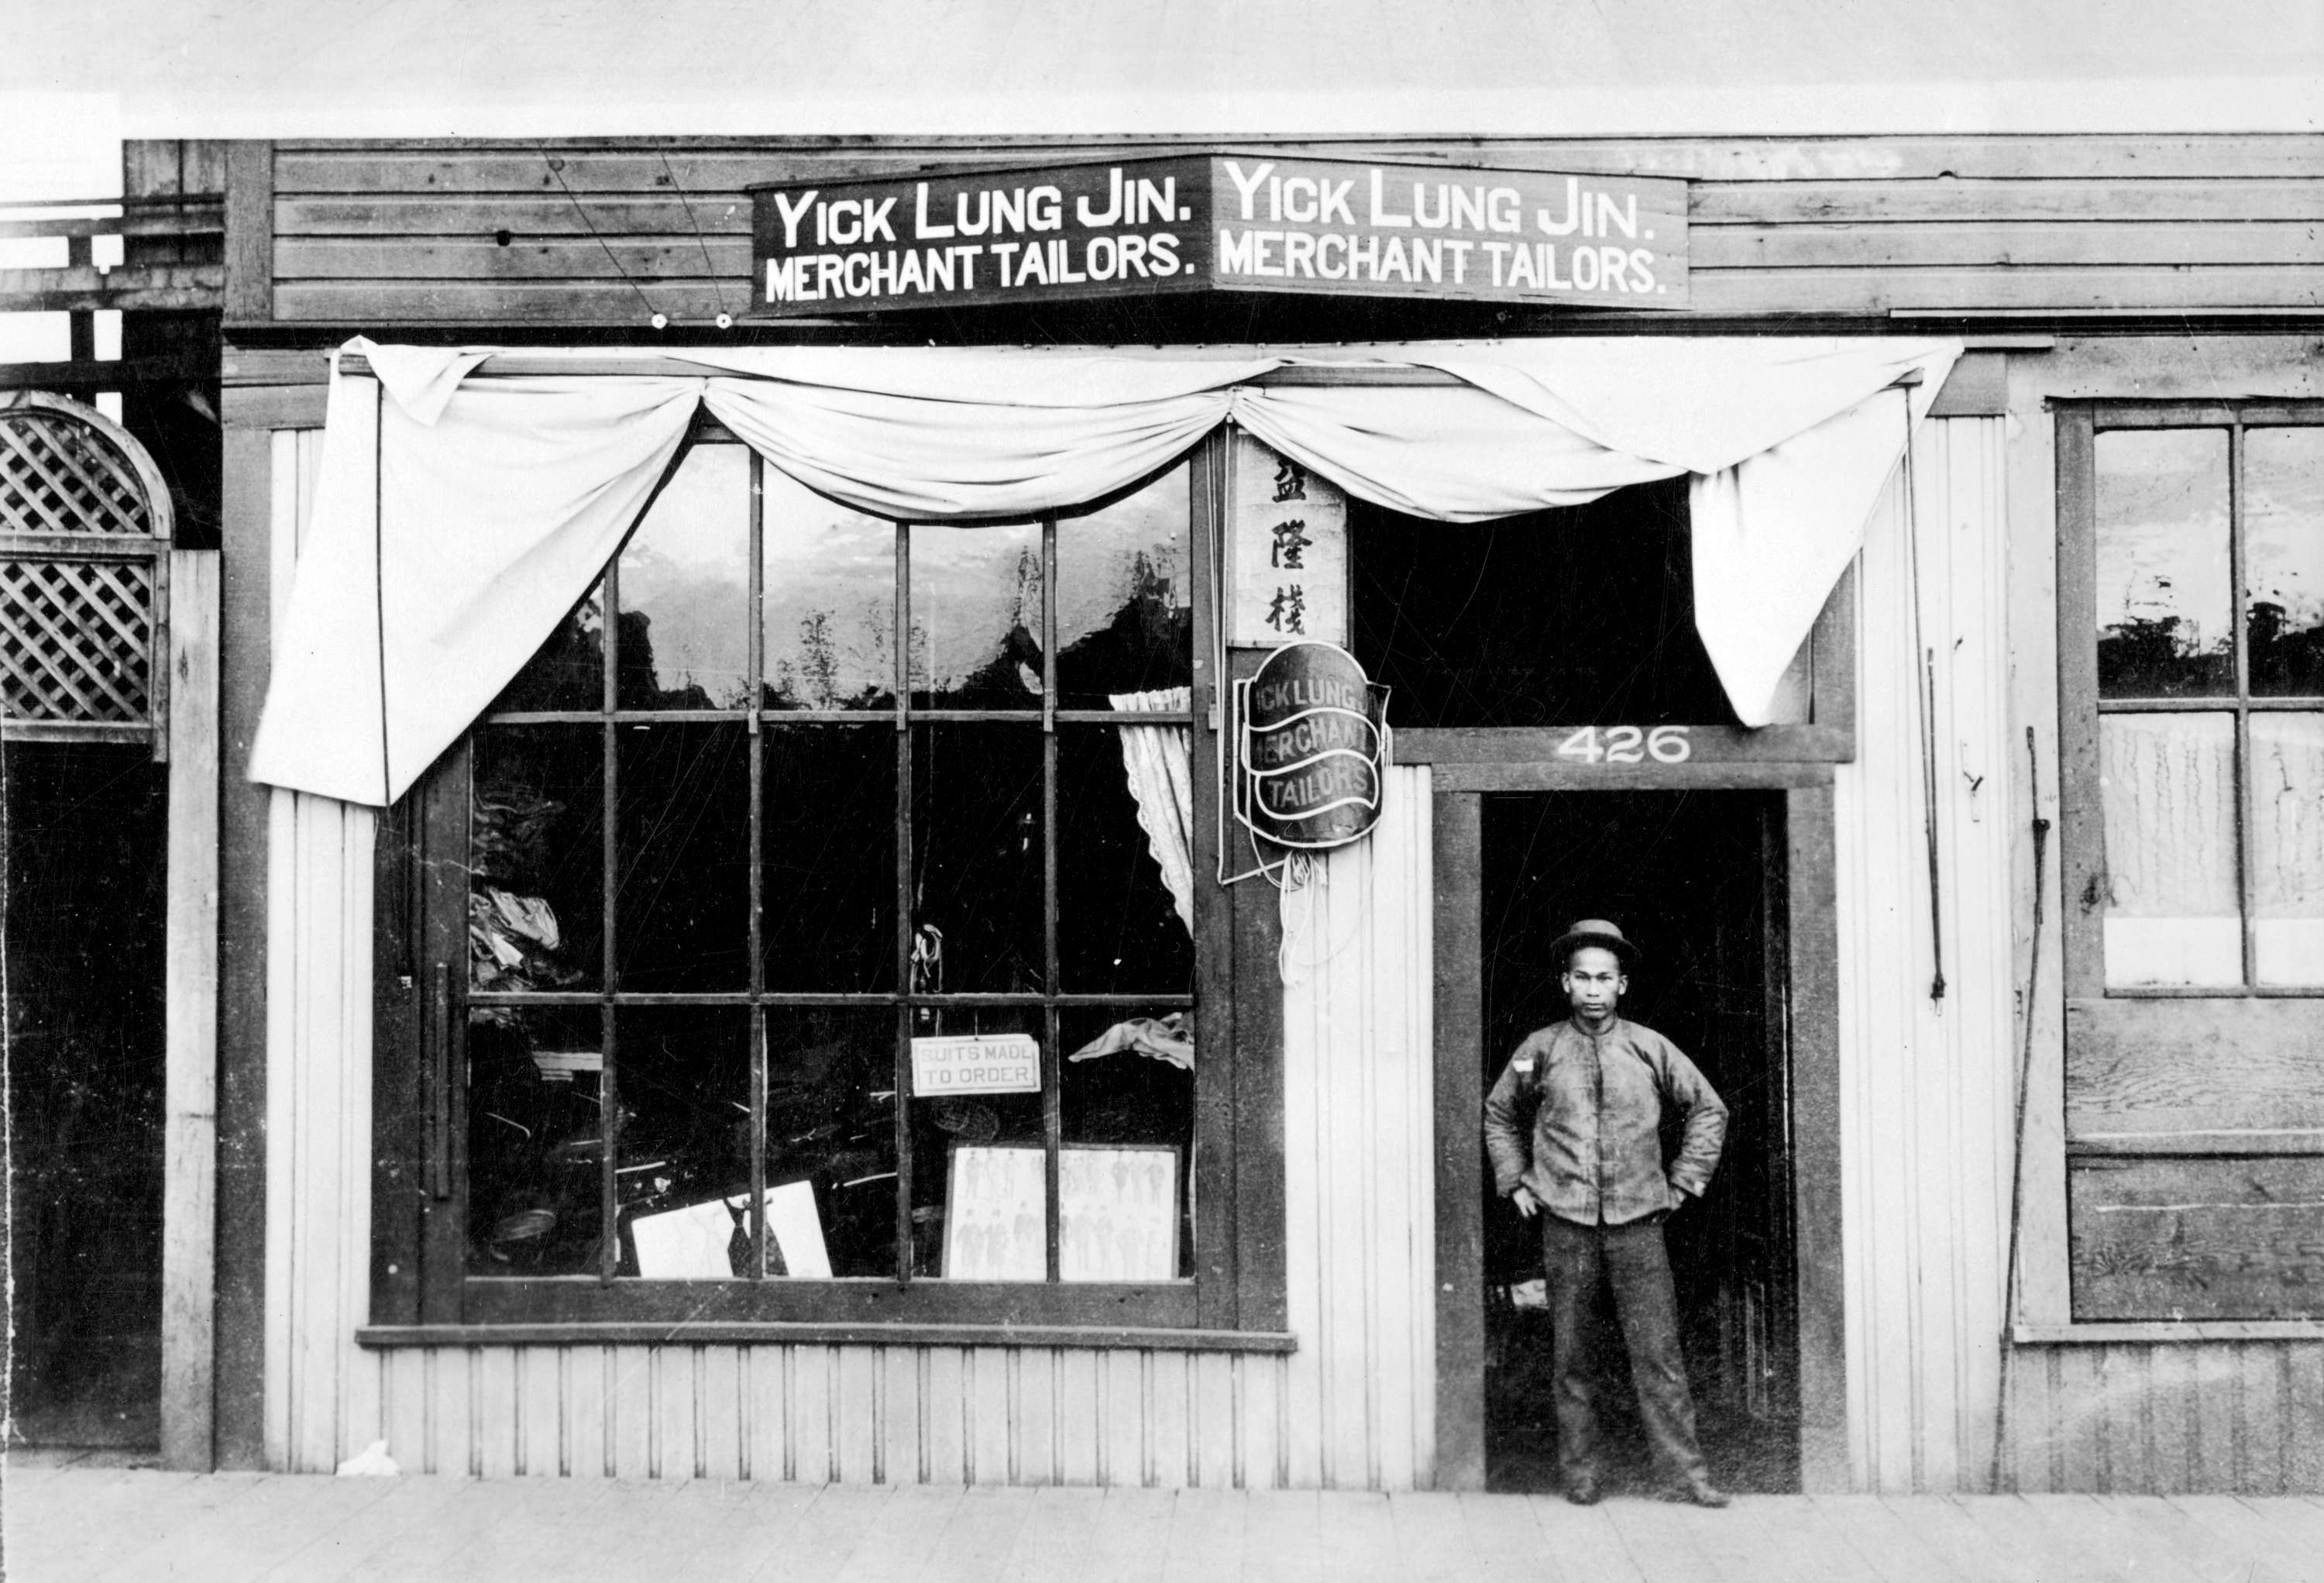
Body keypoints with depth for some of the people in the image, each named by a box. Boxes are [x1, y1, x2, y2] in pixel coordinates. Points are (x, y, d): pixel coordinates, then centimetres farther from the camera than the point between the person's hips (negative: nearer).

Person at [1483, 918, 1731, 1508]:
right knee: (1569, 1354, 6)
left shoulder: (1649, 1049, 4)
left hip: (1637, 1221, 0)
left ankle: (1684, 1472, 6)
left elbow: (1709, 1110, 15)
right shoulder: (1539, 1050, 4)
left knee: (1658, 1351, -2)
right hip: (1565, 1222, 0)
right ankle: (1579, 1475, 16)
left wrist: (1682, 1182, 8)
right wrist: (1515, 1182, 10)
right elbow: (1499, 1115, 19)